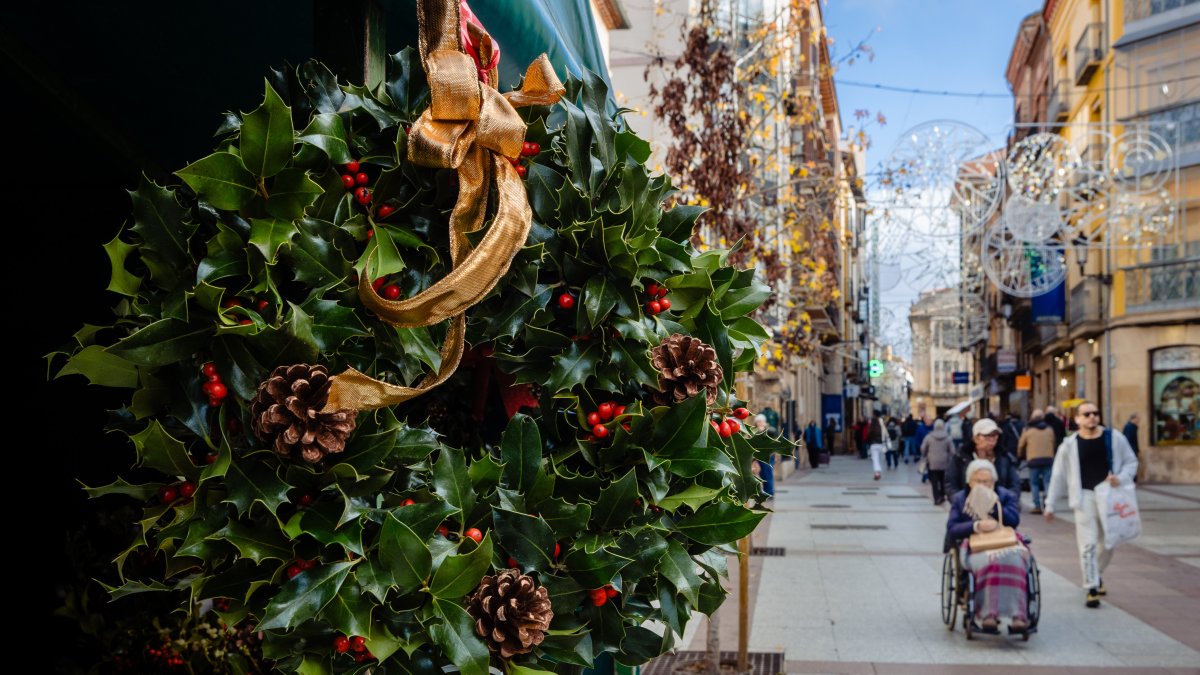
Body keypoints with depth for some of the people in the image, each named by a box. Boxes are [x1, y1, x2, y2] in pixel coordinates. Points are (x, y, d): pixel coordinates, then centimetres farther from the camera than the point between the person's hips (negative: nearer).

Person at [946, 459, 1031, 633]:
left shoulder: (1006, 496, 20)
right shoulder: (960, 499, 18)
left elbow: (1014, 520, 0)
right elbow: (951, 530, 4)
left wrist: (992, 505, -9)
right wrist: (976, 526, -12)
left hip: (1007, 545, 1)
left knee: (1013, 561, -36)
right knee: (990, 562, -38)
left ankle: (1018, 615, -42)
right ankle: (988, 614, -46)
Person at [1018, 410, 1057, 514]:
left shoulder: (1028, 430, 1)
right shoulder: (1050, 429, 10)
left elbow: (1021, 445, 8)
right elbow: (1054, 444, 16)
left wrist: (1019, 456, 25)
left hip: (1033, 459, -2)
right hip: (1048, 459, 2)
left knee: (1034, 483, 4)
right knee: (1047, 482, 4)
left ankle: (1037, 506, -3)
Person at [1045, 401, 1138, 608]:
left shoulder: (1114, 438, 0)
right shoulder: (1070, 444, -2)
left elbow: (1131, 462, 9)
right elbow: (1058, 475, 4)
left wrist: (1121, 478, -13)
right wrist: (1050, 504, 6)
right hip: (1084, 496, -2)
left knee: (1108, 542, 11)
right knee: (1088, 544, -7)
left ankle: (1097, 575, 37)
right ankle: (1092, 589, 0)